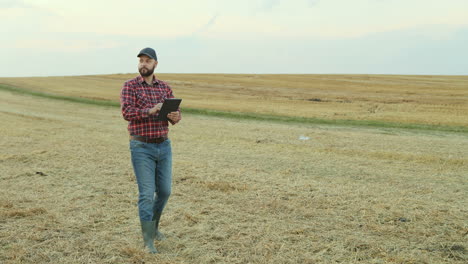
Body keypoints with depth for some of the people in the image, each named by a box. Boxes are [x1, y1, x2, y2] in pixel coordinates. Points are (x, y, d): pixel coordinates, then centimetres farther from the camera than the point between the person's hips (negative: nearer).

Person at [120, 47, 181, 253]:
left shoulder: (165, 87, 8)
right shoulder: (130, 86, -6)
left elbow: (175, 114, 2)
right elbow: (127, 113, -21)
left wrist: (175, 117, -24)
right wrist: (151, 111, -35)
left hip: (164, 146, 5)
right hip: (141, 148, -5)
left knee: (164, 191, 11)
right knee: (147, 194, -6)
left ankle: (153, 225, 36)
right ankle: (148, 240, 7)